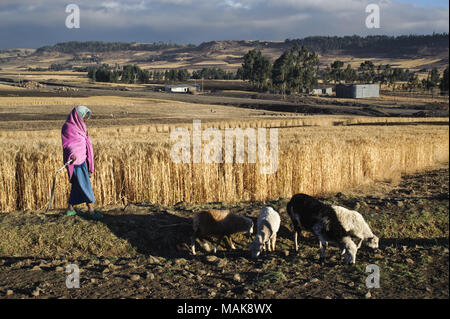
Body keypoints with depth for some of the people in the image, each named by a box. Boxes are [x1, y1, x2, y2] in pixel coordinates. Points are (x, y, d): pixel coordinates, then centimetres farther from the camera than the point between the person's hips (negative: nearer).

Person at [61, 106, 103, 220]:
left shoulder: (78, 127, 17)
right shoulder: (68, 127, -12)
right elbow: (69, 144, -21)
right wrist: (72, 155, -41)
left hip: (81, 160, 9)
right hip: (75, 161, -9)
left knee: (77, 186, 13)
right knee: (85, 185, -9)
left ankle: (70, 209, 21)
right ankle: (90, 210, -6)